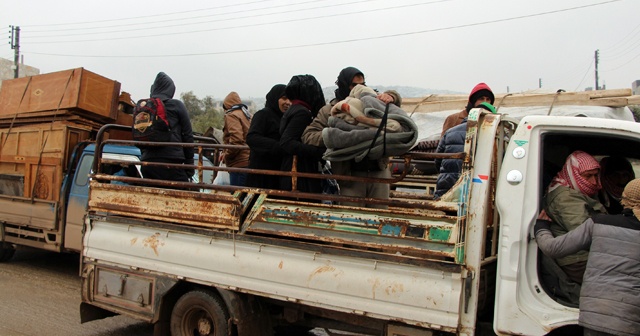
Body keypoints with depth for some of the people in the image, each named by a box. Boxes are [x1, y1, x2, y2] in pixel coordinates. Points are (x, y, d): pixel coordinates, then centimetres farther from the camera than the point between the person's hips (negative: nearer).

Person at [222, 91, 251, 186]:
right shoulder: (248, 115, 23)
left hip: (240, 164, -8)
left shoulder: (232, 115, -2)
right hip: (250, 162, 8)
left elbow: (236, 139, -17)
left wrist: (227, 155, -4)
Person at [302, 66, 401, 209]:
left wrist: (389, 96, -10)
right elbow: (308, 136, -4)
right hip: (351, 175, -3)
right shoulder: (329, 110, 2)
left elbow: (397, 99, 15)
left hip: (379, 172, 3)